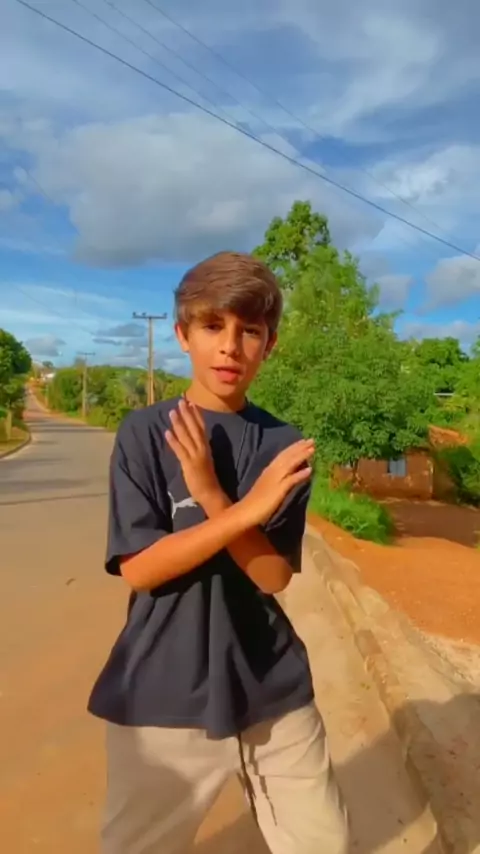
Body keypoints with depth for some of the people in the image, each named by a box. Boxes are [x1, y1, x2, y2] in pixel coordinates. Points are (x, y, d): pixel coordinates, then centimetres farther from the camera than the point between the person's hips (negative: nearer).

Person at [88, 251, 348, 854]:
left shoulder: (285, 446, -3)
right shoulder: (143, 433, -9)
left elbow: (273, 576, -7)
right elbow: (137, 569, -14)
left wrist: (212, 497, -23)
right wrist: (245, 509, -23)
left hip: (273, 691, 3)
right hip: (163, 697, -2)